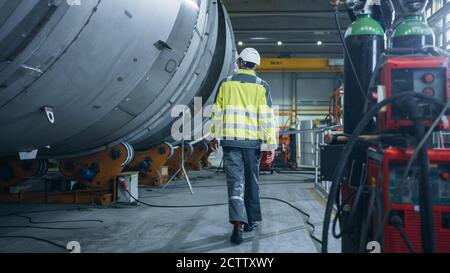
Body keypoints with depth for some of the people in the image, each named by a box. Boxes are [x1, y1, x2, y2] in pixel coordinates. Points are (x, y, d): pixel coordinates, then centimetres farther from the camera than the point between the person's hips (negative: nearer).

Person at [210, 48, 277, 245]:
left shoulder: (226, 83, 4)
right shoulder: (261, 86, 1)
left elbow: (217, 112, 6)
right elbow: (267, 117, -4)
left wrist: (215, 136, 17)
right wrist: (270, 145, -3)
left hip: (230, 140, 0)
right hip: (252, 141, 0)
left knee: (235, 182, -1)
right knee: (251, 181, 15)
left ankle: (238, 223, -15)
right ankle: (252, 220, 26)